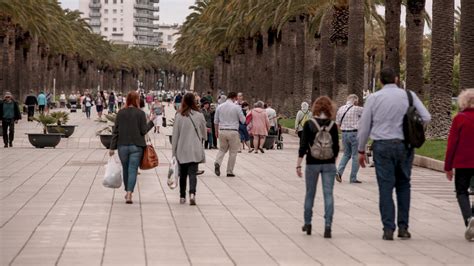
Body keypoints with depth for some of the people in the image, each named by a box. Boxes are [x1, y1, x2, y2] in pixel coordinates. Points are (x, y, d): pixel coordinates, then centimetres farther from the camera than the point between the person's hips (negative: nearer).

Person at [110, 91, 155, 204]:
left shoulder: (120, 113, 1)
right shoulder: (140, 113, -7)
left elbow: (115, 131, 1)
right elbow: (143, 131, -8)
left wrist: (112, 147, 5)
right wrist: (151, 121, 7)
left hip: (122, 146, 3)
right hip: (136, 146, -3)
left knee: (125, 169, 17)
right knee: (133, 170, -3)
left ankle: (127, 192, 30)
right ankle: (129, 194, -15)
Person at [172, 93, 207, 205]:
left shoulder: (179, 116, -6)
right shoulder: (199, 116, -6)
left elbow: (175, 134, -1)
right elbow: (204, 134, 7)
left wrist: (174, 150, 7)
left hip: (182, 150, 1)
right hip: (195, 150, -1)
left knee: (183, 174, 14)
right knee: (192, 173, -2)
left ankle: (182, 197, 20)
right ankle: (192, 193, -24)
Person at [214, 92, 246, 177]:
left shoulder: (220, 107, 5)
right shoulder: (236, 107, -7)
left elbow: (216, 121, 10)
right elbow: (243, 120, -3)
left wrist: (216, 131, 21)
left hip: (222, 131, 4)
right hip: (233, 131, -4)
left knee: (222, 149, 18)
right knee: (233, 152, 8)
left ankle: (217, 163, -10)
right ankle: (229, 171, 9)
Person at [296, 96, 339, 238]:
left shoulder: (309, 125, -7)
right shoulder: (333, 126, -2)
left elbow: (303, 146, -9)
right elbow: (336, 148, 4)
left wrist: (298, 164, -4)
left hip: (312, 164, -1)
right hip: (329, 164, 1)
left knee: (310, 194, 14)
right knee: (328, 194, 0)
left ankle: (307, 224, 24)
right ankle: (328, 226, -9)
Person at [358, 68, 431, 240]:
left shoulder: (374, 98, 1)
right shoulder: (409, 95, 2)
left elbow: (364, 126, 3)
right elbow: (426, 118, -2)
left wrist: (361, 150, 12)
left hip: (382, 146, -1)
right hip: (404, 145, 1)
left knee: (385, 187, 1)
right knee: (403, 186, 12)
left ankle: (388, 229, -3)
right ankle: (403, 227, 10)